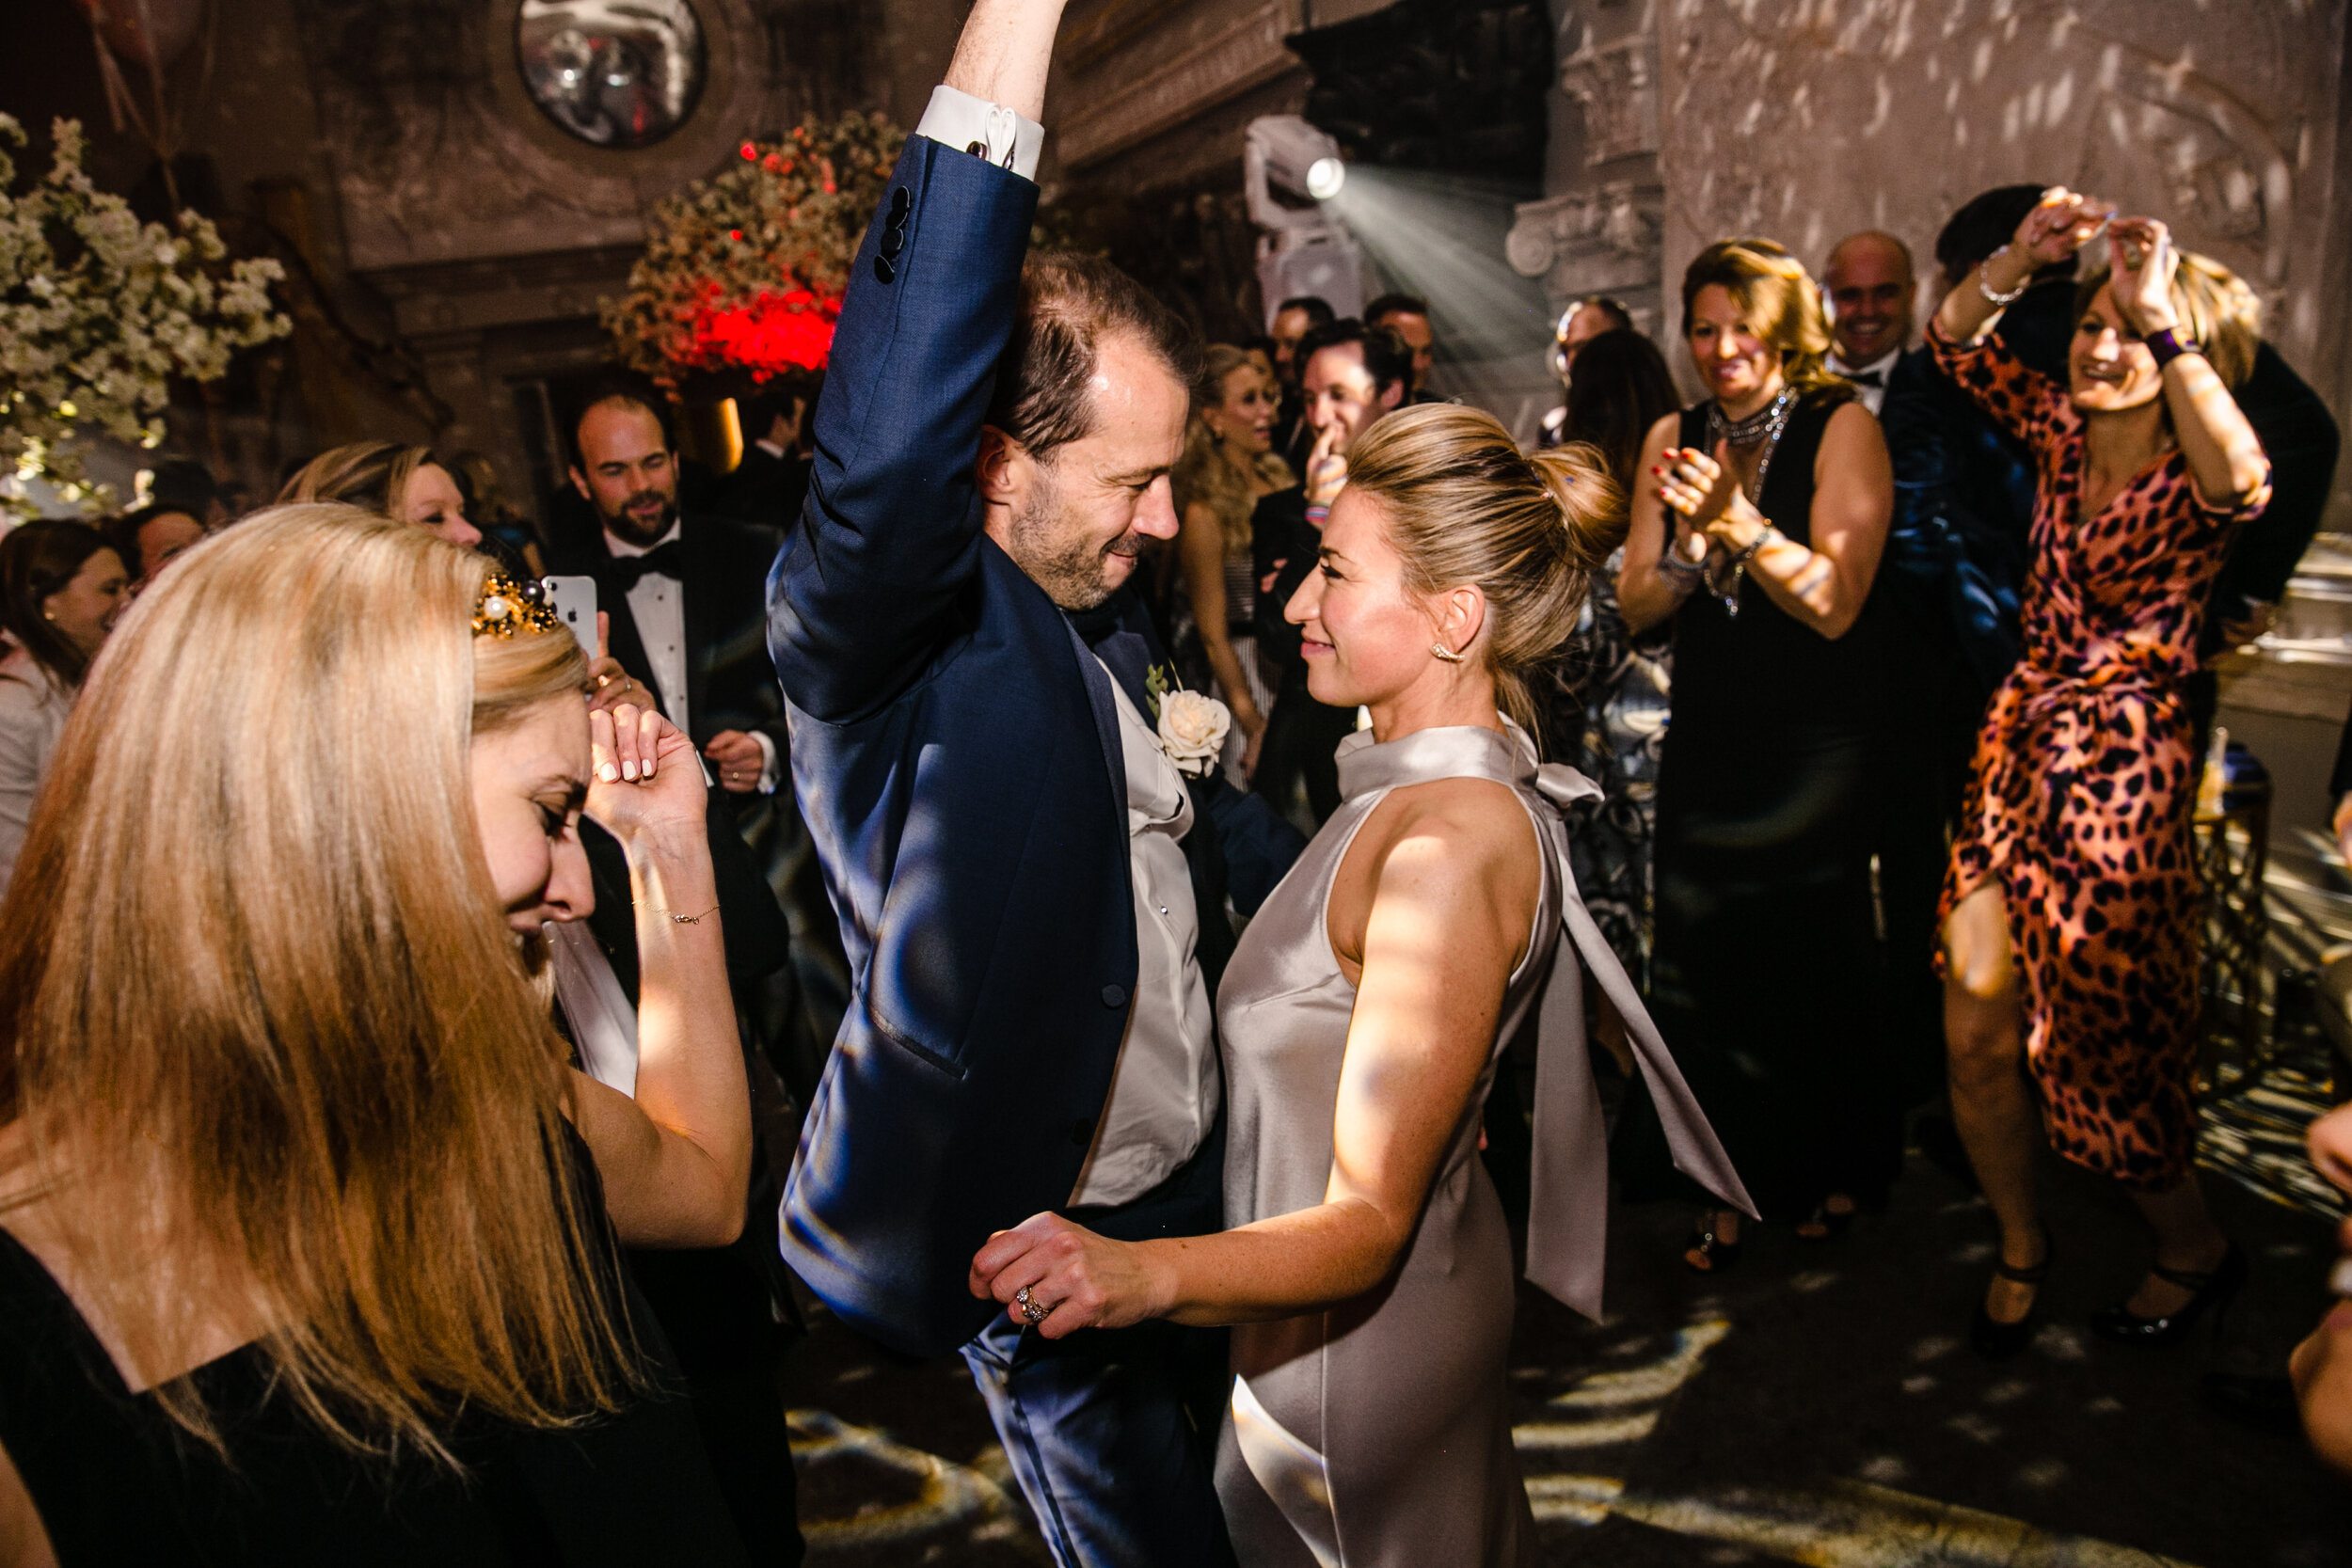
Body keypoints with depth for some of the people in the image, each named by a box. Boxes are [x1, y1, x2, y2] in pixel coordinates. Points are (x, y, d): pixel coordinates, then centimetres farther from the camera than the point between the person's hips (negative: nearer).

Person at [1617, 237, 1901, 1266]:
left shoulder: (1841, 427, -8)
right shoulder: (1675, 437, 4)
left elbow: (1836, 603, -17)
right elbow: (1637, 611, 2)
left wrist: (1738, 520, -26)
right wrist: (1687, 543, -17)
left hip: (1816, 746, -3)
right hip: (1708, 743, 4)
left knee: (1812, 957, 8)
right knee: (1703, 963, 5)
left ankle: (1834, 1169, 33)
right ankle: (1736, 1183, 24)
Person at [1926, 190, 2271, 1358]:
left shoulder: (2189, 472, -9)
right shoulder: (2063, 430, 6)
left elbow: (2244, 486, -33)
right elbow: (1951, 341, 7)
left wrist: (2164, 321, -32)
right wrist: (2020, 257, -10)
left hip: (2124, 768, -5)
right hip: (2018, 744, 5)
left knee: (2099, 1047, 7)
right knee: (1974, 1033, 6)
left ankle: (2196, 1251, 36)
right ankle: (2020, 1246, 31)